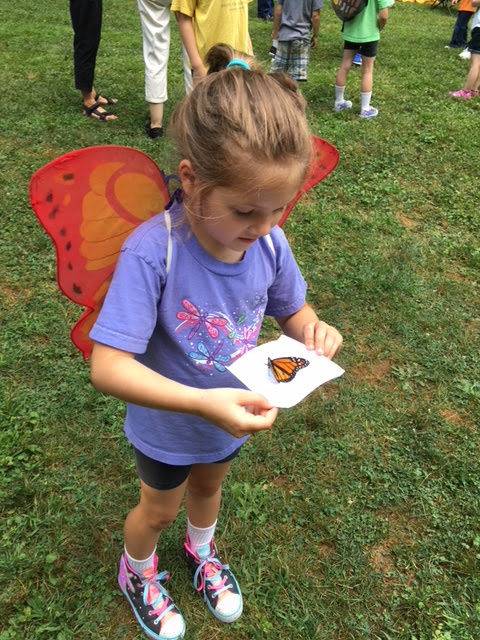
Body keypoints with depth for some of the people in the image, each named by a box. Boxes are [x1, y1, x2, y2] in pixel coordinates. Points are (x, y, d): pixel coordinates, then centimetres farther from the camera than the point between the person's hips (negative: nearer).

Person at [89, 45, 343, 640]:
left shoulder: (269, 242, -22)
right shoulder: (152, 250, -37)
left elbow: (292, 309, -4)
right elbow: (107, 368, -37)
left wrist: (315, 331, -26)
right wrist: (201, 402, -47)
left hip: (233, 414, 4)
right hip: (167, 425, -4)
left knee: (208, 485, 33)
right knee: (160, 507, 25)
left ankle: (201, 549, 67)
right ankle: (137, 573, 60)